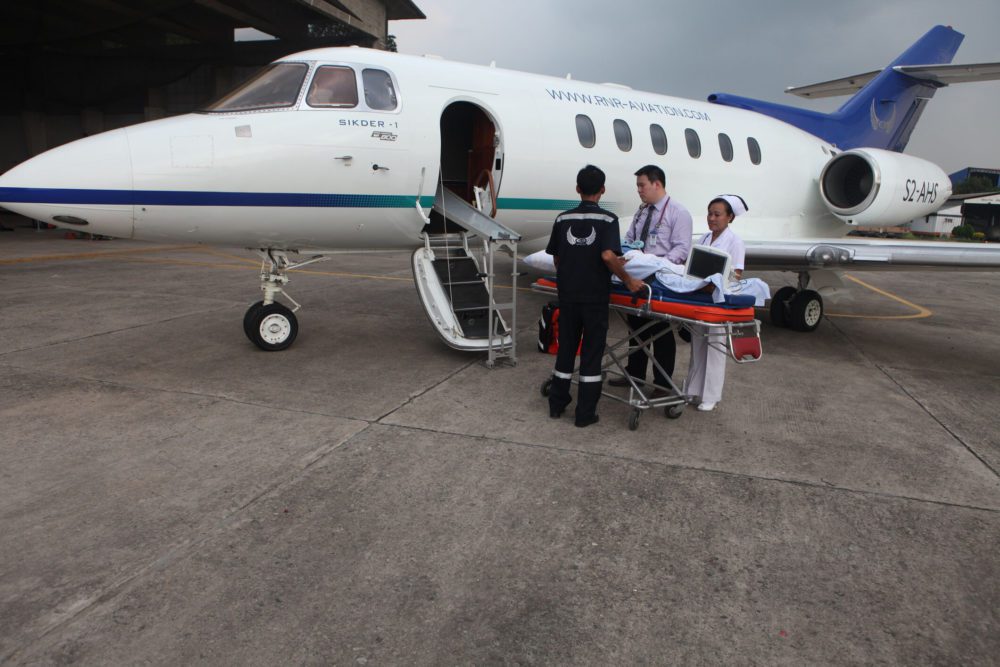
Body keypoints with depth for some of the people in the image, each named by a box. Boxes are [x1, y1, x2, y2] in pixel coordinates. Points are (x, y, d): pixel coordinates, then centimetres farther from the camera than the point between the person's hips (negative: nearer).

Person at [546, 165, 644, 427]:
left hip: (568, 294, 3)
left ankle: (557, 404, 25)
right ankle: (585, 413, 11)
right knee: (592, 352, 6)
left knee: (566, 347, 15)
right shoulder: (608, 219, -9)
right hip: (595, 295, -3)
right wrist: (628, 280, -10)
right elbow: (608, 256, -22)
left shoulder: (563, 219, 2)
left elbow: (556, 258, 7)